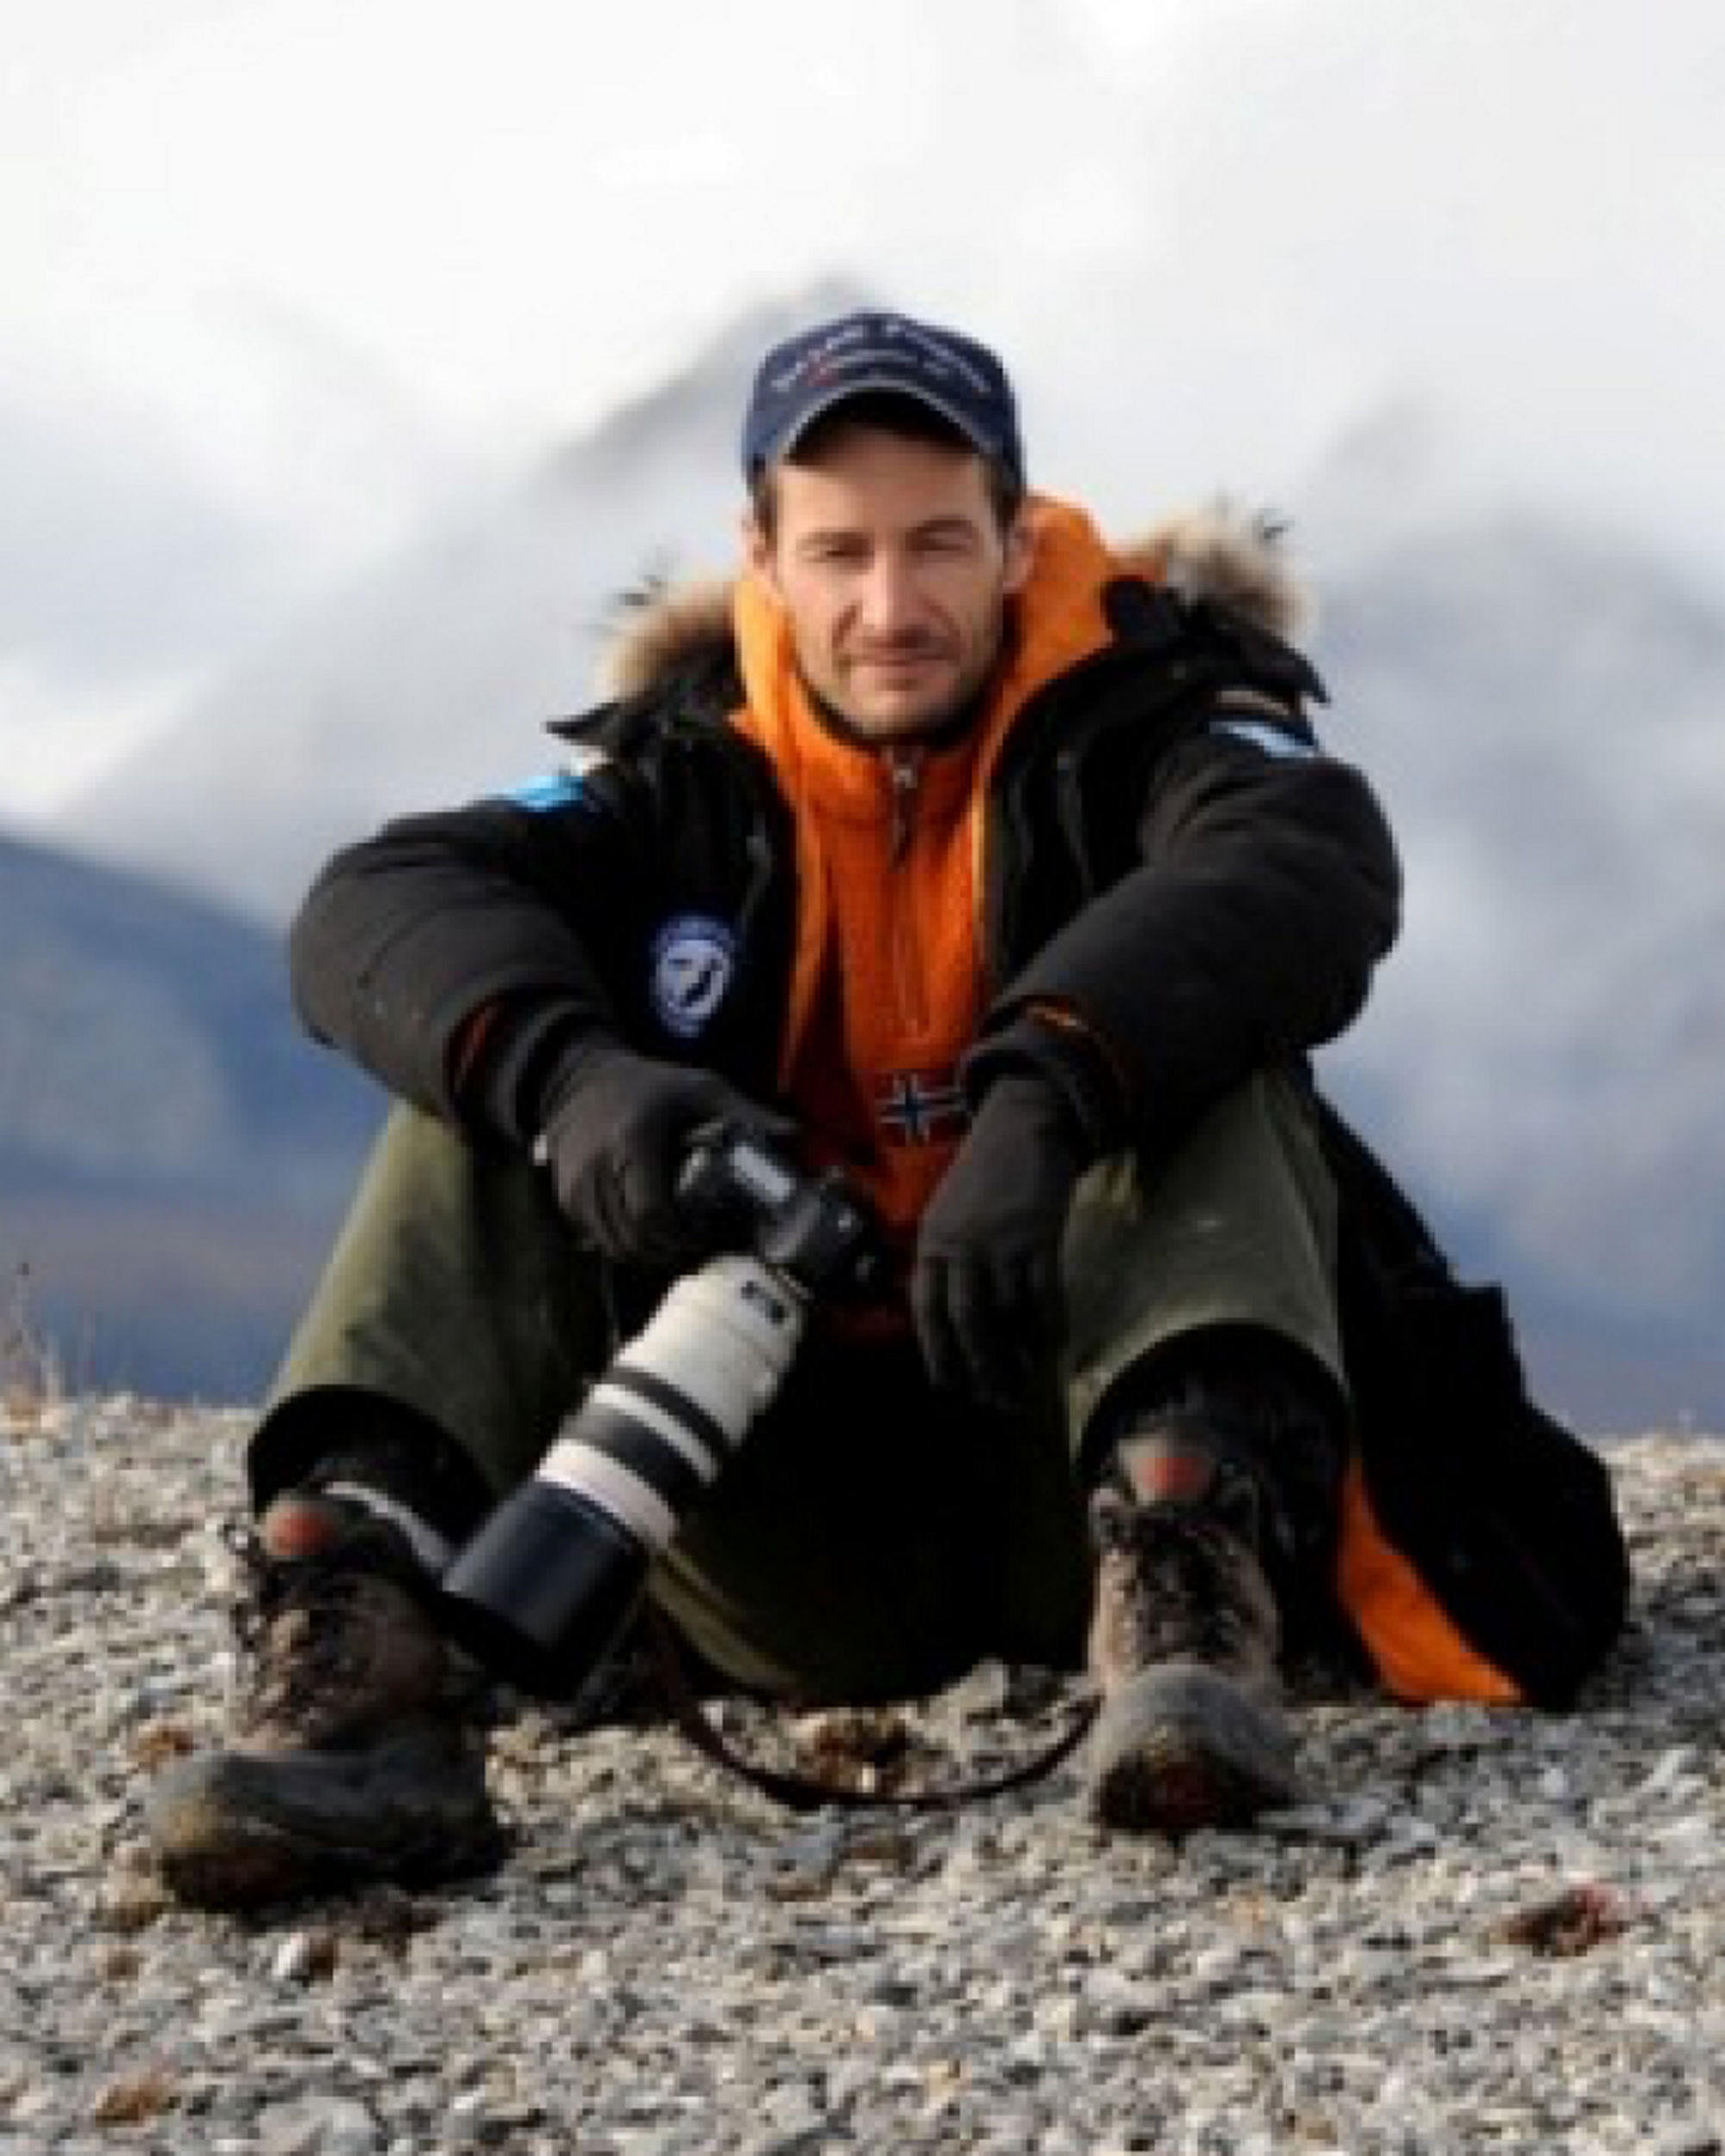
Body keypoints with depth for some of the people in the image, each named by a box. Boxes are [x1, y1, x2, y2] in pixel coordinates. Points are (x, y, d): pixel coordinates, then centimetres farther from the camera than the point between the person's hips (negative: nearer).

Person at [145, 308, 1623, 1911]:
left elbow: (1311, 870, -24)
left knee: (1192, 1056, -23)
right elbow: (380, 911, -10)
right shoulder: (690, 771, 7)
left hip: (1061, 1469, -2)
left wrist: (1044, 1093, -40)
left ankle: (1183, 1568, -46)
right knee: (489, 1093, -13)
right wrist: (570, 1071, -33)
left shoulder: (1146, 710, 0)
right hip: (799, 1532, 2)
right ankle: (355, 1629, -36)